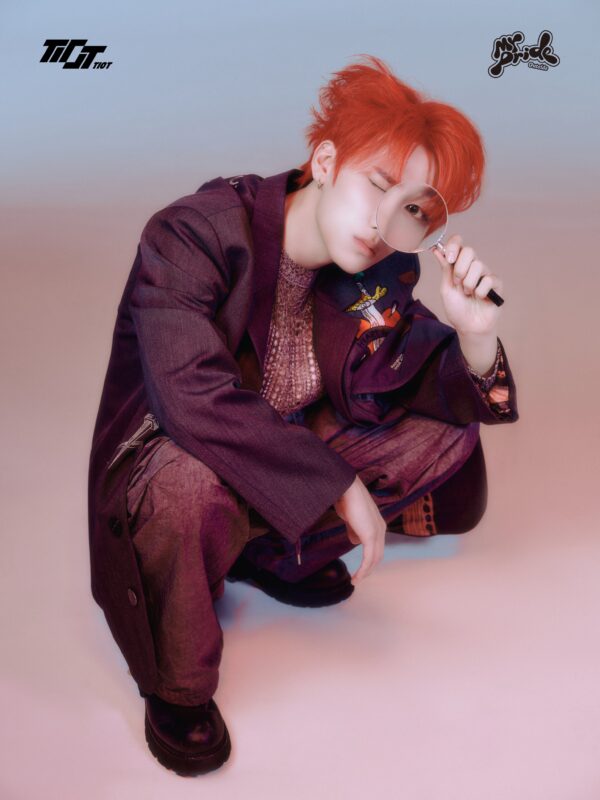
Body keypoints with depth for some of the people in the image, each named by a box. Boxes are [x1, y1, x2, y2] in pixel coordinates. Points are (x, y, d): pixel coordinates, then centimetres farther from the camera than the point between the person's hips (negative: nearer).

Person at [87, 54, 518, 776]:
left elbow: (408, 388, -4)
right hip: (162, 462, -5)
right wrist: (338, 482, -34)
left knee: (449, 439, -1)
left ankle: (277, 553, 4)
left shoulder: (380, 272, -6)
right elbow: (191, 394, -38)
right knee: (192, 484, -40)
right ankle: (175, 686, -10)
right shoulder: (193, 235, -26)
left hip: (295, 450, 6)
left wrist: (475, 331, -24)